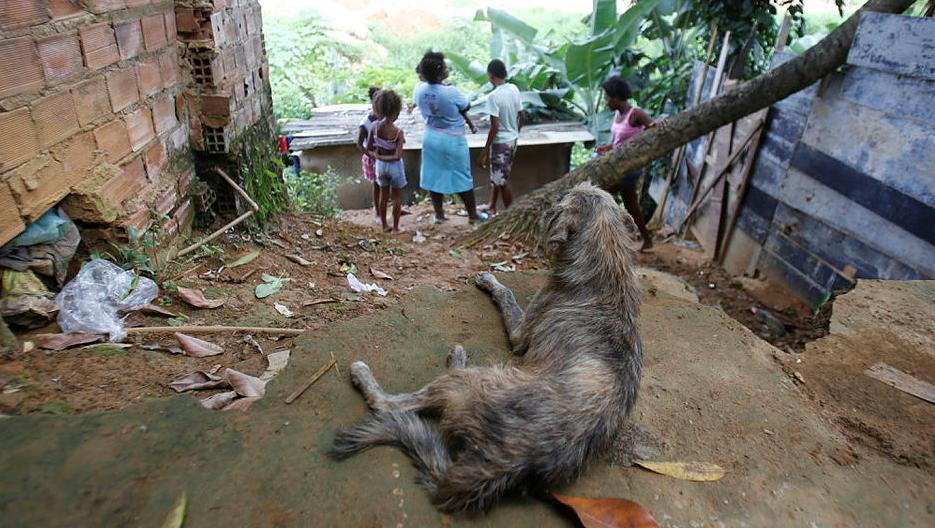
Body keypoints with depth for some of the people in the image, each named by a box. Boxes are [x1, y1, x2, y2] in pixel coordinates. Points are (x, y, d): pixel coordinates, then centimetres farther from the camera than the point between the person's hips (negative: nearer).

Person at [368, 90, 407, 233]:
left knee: (384, 195, 20)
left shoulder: (375, 127, -9)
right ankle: (395, 228, 17)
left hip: (380, 164, 5)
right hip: (395, 166, -5)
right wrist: (382, 157, -18)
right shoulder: (398, 132, -22)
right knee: (397, 197, 11)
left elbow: (368, 149, -4)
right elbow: (398, 156, -27)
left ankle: (384, 225, 28)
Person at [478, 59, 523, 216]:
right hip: (512, 140, 8)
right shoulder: (514, 89, 1)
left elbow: (494, 127, -23)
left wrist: (485, 150, -16)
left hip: (500, 142, -8)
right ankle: (492, 207, 35)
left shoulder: (493, 96, -21)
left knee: (502, 181, 3)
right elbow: (521, 117, 9)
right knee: (496, 175, 22)